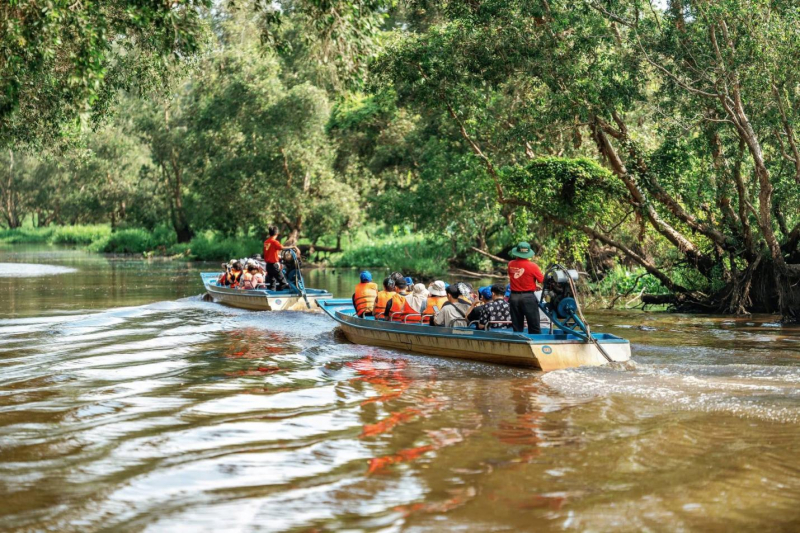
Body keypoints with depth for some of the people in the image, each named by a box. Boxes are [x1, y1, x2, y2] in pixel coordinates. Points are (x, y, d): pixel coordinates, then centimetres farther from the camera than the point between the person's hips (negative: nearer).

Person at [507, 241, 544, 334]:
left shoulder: (511, 265, -1)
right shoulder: (532, 266, -12)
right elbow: (542, 280, -3)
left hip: (514, 297, 4)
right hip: (528, 297, -4)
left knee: (517, 327, 10)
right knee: (534, 328, 1)